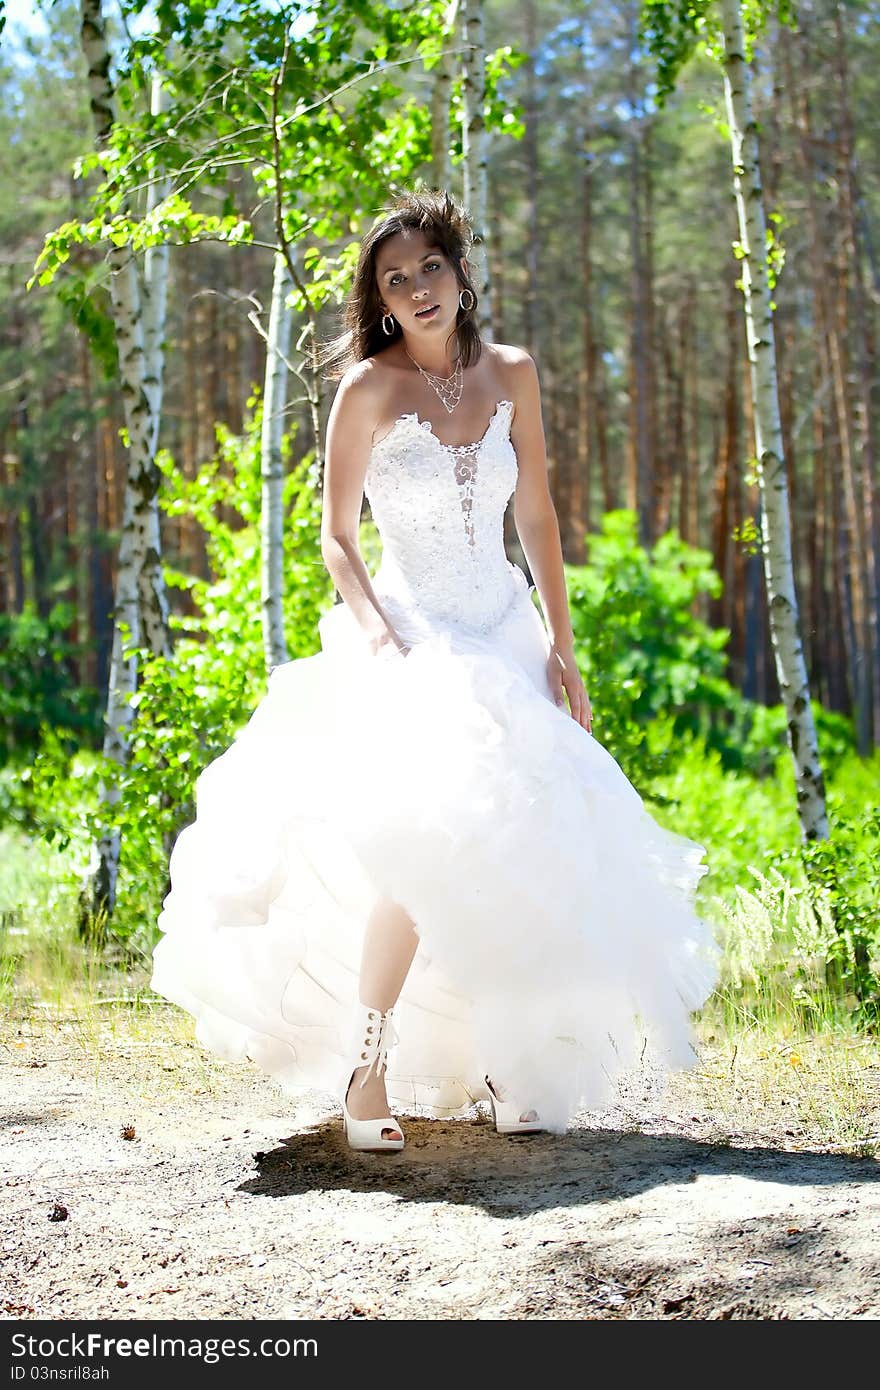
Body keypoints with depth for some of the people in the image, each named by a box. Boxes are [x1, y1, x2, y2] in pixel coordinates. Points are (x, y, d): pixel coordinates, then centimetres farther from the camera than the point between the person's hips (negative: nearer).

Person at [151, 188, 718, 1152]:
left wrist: (561, 644, 7)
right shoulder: (370, 389, -6)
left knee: (524, 849, -2)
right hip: (411, 641, -5)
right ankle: (366, 1070, -15)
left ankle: (501, 1067, 13)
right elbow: (336, 540, -3)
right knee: (426, 842, -24)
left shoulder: (511, 376, 6)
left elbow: (536, 518, 12)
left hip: (507, 639, 5)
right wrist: (381, 638, -18)